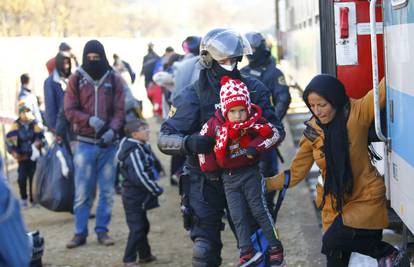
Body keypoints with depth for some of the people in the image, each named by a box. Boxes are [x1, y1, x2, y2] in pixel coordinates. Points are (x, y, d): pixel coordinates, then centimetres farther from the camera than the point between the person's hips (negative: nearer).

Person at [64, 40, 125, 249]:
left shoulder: (114, 79, 5)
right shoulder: (76, 79, 4)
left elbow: (119, 110, 2)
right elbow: (69, 110, -2)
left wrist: (112, 130, -16)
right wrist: (90, 120, -19)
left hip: (108, 143, 1)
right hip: (85, 143, -1)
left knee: (107, 191, 5)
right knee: (82, 192, -1)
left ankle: (102, 230, 14)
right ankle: (80, 232, 7)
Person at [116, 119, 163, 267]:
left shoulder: (142, 148, 11)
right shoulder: (134, 152, -20)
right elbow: (139, 177, -25)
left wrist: (154, 187, 10)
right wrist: (155, 189, -16)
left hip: (139, 196, 10)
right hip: (133, 197, -10)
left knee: (143, 226, 20)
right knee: (137, 228, -8)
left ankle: (145, 255, 32)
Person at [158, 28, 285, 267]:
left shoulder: (254, 89, -1)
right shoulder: (192, 96, -9)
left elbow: (276, 128, 1)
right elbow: (165, 139, -12)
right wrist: (189, 142, -33)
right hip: (206, 181, -3)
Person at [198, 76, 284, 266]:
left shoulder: (253, 121, -15)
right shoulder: (214, 124, -7)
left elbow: (274, 134, -14)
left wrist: (255, 147, -23)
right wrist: (209, 167, 7)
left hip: (250, 173, -3)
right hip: (229, 177, 3)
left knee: (259, 211, -1)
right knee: (238, 217, 3)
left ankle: (275, 249, 9)